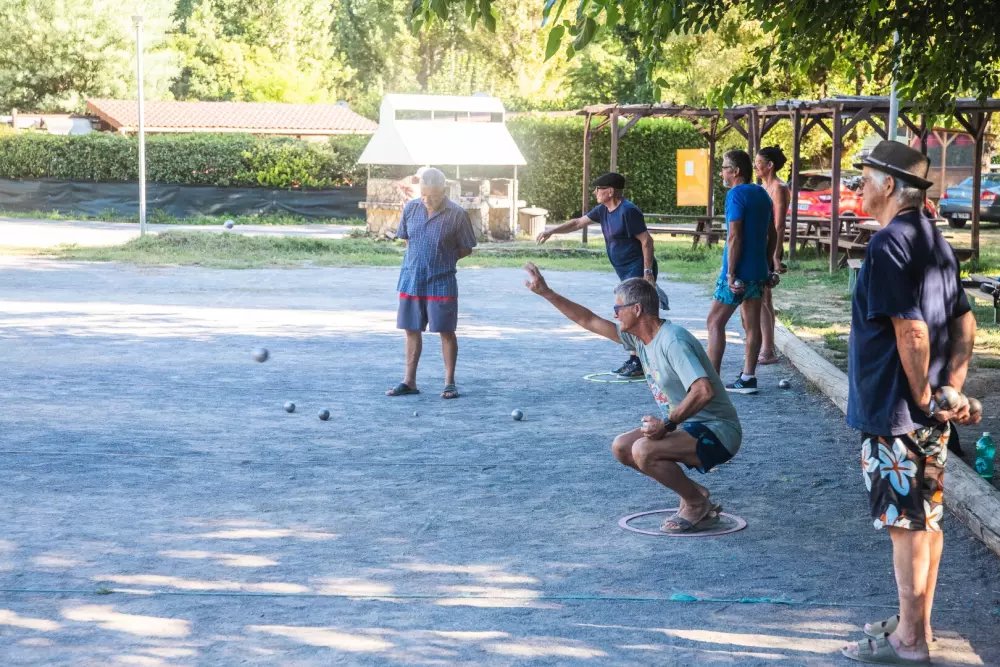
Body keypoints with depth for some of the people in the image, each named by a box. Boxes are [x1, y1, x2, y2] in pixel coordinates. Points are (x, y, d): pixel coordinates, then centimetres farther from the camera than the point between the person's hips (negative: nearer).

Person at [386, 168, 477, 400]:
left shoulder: (457, 214, -11)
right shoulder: (411, 208, 1)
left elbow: (466, 249, -1)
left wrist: (444, 260, -6)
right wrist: (419, 258, 6)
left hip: (441, 283, -4)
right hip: (411, 281, 4)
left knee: (446, 331, 0)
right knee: (412, 330, 9)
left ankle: (450, 382, 11)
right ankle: (409, 381, 17)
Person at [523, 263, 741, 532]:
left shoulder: (673, 341, -23)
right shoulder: (639, 336, 6)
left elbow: (704, 391, -34)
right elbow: (589, 321, 16)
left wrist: (667, 423, -28)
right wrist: (546, 293, 15)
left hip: (717, 430, -10)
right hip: (687, 426, 10)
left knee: (643, 451, -27)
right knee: (621, 448, 8)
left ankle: (697, 505, -5)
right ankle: (694, 493, 11)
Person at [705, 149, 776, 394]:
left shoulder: (736, 194, -14)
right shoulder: (762, 194, 12)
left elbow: (735, 237, -19)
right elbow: (772, 234, 18)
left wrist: (731, 273, -19)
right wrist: (768, 265, 22)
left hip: (739, 271, -8)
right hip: (758, 270, 8)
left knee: (715, 322, -2)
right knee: (752, 324, 9)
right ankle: (748, 378, 10)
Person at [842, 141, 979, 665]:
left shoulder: (889, 244, -18)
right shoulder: (935, 240, 12)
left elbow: (911, 331, -24)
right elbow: (964, 324, 13)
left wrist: (922, 397, -15)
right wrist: (952, 389, 6)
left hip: (895, 411, -9)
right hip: (931, 412, 9)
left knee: (906, 522, -1)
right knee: (927, 517, 15)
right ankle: (916, 624, 26)